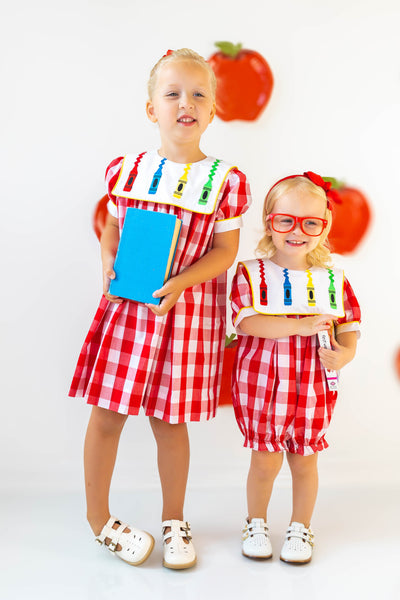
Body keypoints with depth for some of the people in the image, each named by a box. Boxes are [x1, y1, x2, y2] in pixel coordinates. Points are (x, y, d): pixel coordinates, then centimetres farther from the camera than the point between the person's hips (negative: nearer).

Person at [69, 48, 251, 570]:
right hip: (126, 304, 2)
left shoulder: (226, 181, -5)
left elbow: (225, 251, -5)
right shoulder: (126, 170, 1)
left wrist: (177, 284, -18)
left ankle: (173, 521, 30)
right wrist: (108, 265, -7)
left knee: (170, 419, 9)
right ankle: (99, 518, 28)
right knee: (107, 414, 6)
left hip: (187, 310, -1)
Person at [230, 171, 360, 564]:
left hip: (313, 384, 2)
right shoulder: (251, 272, -5)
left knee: (304, 459, 12)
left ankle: (300, 528, 34)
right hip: (262, 381, -2)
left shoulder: (332, 278, 3)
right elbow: (247, 322, -17)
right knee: (265, 459, 6)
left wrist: (344, 353, -16)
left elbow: (349, 325, 5)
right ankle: (256, 524, 32)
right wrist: (302, 326, -23)